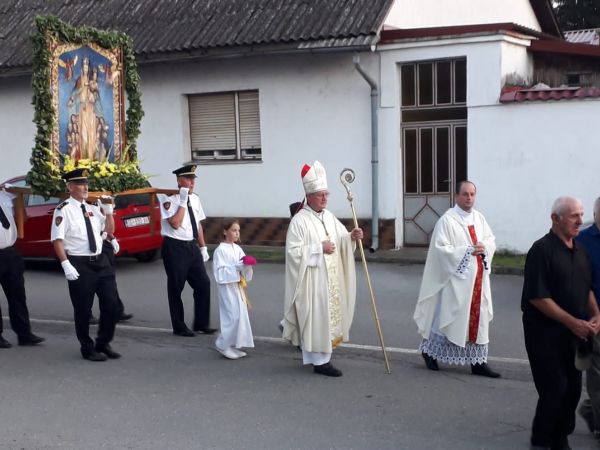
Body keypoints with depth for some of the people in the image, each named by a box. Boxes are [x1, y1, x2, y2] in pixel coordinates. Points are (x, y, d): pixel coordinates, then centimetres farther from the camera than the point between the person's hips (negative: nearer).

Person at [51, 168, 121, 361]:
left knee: (110, 304, 9)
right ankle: (88, 349, 21)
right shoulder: (64, 210, -9)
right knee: (83, 310, 5)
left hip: (100, 261, 6)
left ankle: (103, 344, 26)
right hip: (79, 264, -6)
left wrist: (108, 211, 0)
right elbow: (57, 240, -13)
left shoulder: (92, 208, 10)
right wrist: (66, 265, -21)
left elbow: (109, 229, 16)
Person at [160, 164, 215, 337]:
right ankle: (179, 327, 15)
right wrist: (182, 202, -19)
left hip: (192, 246, 7)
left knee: (203, 284, 4)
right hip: (175, 247, -6)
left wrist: (203, 247, 13)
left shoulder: (195, 199, 10)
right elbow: (175, 224, -22)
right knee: (176, 289, 3)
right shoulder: (169, 200, -11)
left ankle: (201, 323, 17)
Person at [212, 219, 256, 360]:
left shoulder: (237, 249, 8)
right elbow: (220, 272, -19)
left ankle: (233, 345, 18)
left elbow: (244, 271, 9)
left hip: (238, 287, 8)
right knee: (233, 316, -10)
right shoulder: (220, 250, -13)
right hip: (227, 288, -8)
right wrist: (237, 266, -24)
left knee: (240, 315, 9)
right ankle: (223, 344, 5)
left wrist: (247, 264, -13)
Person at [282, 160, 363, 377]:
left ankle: (313, 355, 27)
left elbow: (341, 241, 13)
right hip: (312, 281, -8)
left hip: (331, 280, 8)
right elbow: (293, 251, -17)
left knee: (330, 315, 13)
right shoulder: (299, 220, -12)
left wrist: (351, 237, -8)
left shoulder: (329, 217, 11)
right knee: (316, 318, -5)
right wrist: (319, 248, -19)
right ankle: (320, 360, 3)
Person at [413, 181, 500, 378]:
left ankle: (478, 361, 13)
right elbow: (441, 249, -16)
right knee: (449, 316, 2)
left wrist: (484, 247, -7)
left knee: (478, 318, 7)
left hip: (478, 277, 6)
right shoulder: (447, 220, -11)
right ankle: (429, 350, 21)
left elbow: (491, 239, 16)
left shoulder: (479, 217, 10)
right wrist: (468, 250, -19)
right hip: (457, 277, -6)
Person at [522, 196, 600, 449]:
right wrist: (571, 321, -18)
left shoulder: (580, 251, 9)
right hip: (545, 332, -7)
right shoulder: (542, 250, -14)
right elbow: (537, 296, -19)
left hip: (574, 333, 7)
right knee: (555, 388, -6)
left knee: (573, 388, 10)